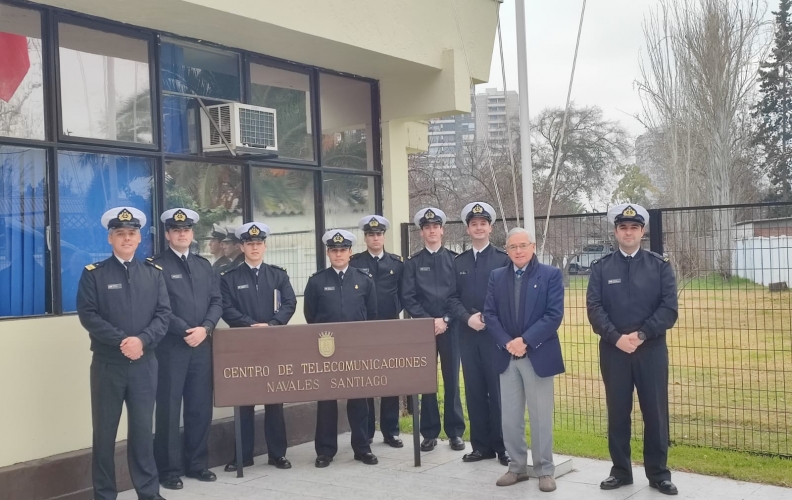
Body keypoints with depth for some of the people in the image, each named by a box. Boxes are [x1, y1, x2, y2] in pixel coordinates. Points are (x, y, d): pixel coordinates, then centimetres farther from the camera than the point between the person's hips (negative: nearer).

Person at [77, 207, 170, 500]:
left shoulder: (154, 272, 9)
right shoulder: (93, 274, 1)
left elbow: (164, 314, 1)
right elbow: (88, 315, -8)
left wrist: (142, 340, -15)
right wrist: (121, 341, -17)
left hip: (145, 363, 2)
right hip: (107, 363, -2)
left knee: (142, 428, 7)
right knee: (104, 431, 5)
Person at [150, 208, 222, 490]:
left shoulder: (204, 265, 15)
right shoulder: (156, 266, -3)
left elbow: (217, 301, 9)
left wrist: (205, 328, -7)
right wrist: (184, 331, -15)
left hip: (202, 346, 5)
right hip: (170, 347, -5)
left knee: (201, 407, 10)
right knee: (169, 409, 1)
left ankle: (197, 464, 21)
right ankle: (170, 470, 10)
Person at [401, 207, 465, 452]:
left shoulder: (454, 259, 6)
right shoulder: (413, 262, 6)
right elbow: (408, 298, 0)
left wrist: (445, 319, -9)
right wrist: (428, 321, -11)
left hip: (450, 327, 0)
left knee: (452, 380, 4)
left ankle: (455, 432, 12)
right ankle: (430, 433, 12)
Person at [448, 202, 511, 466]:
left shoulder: (503, 259, 1)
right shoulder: (458, 262, 12)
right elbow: (453, 297, 7)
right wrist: (468, 318, -9)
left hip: (496, 334, -4)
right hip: (468, 335, 4)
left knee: (498, 391, -1)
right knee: (474, 391, 7)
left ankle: (503, 446, 9)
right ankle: (481, 445, 16)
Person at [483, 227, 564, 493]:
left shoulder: (551, 274, -2)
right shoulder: (497, 277, 9)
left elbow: (554, 315, -10)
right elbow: (490, 314, 4)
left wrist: (525, 340, -17)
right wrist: (507, 342, -11)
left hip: (538, 355, -3)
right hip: (507, 356, 4)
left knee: (541, 417, 3)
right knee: (510, 418, 9)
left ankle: (545, 470, 15)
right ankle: (517, 466, 22)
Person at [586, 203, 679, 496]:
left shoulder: (660, 266, 3)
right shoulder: (601, 268, 4)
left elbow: (669, 309, -5)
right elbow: (594, 308, -4)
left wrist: (641, 335, -15)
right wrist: (617, 338, -16)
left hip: (651, 350, 0)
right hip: (613, 351, 1)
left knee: (655, 413, 5)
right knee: (617, 413, 8)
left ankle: (658, 474, 18)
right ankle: (621, 471, 20)